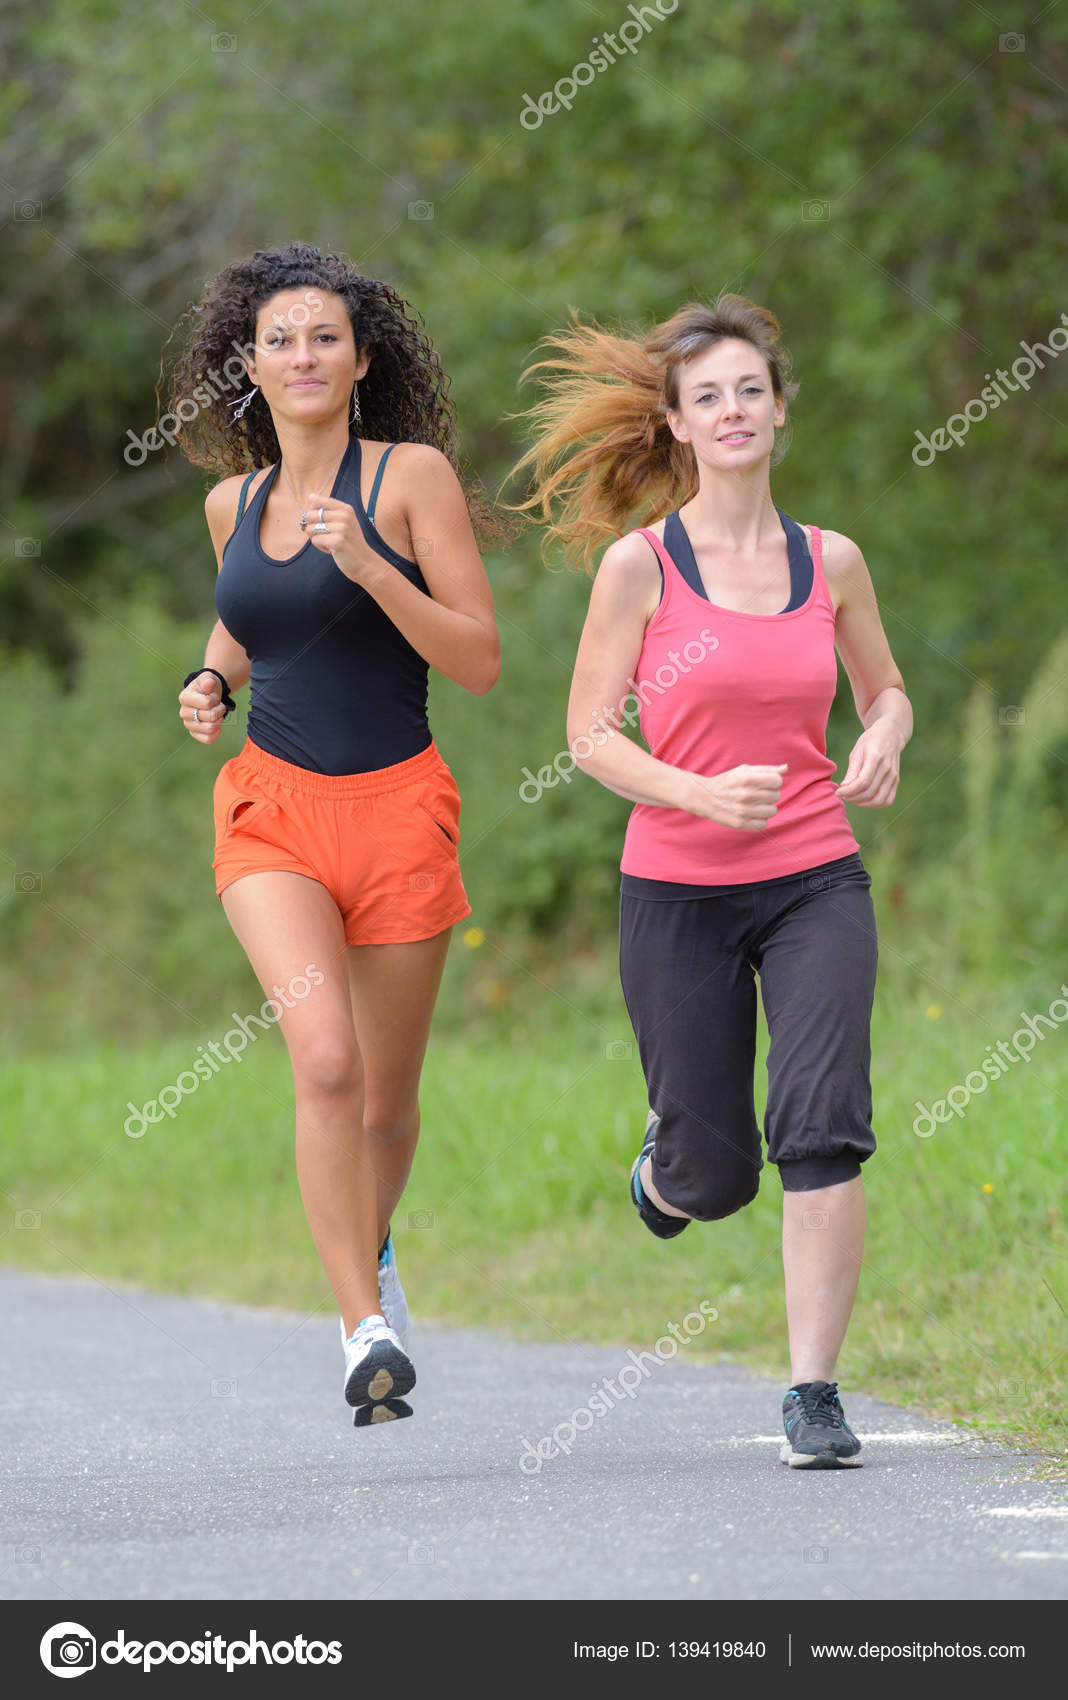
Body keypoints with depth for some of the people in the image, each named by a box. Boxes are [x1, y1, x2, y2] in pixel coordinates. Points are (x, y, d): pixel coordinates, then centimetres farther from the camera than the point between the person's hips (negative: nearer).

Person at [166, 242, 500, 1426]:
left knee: (386, 1096, 11)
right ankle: (367, 1331, -20)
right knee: (326, 1060, -21)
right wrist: (210, 680, 7)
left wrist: (370, 564, -20)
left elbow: (480, 661, -9)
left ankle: (370, 1249, 44)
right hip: (273, 811, 1)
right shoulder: (234, 504, 8)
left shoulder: (412, 475, -4)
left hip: (396, 807, -1)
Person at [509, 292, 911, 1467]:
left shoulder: (832, 562, 5)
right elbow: (590, 734, -2)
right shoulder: (639, 563, -4)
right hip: (679, 890, -1)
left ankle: (813, 1396, -9)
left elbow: (885, 688, 20)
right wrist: (699, 793, -19)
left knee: (824, 1127, -17)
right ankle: (663, 1167, 45)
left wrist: (883, 743, -3)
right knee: (715, 1173, 6)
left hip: (816, 883, 2)